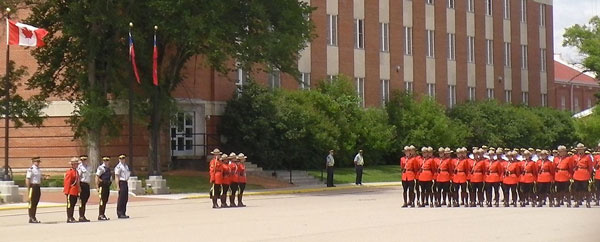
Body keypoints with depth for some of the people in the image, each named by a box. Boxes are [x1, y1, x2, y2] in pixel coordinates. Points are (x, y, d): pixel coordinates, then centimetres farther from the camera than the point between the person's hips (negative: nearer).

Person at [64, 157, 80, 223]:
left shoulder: (76, 172, 15)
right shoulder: (69, 172, -12)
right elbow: (67, 182, -15)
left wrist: (78, 191, 17)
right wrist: (66, 192, -18)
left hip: (75, 192, 8)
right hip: (71, 192, -8)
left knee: (73, 204, 11)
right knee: (70, 204, -5)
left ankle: (71, 217, 17)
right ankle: (69, 218, -3)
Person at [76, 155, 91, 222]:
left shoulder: (89, 167, 15)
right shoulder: (80, 167, -9)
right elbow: (78, 177, -14)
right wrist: (79, 187, -19)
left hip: (87, 185, 8)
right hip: (82, 184, -8)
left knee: (85, 202, 13)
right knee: (82, 202, -6)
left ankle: (83, 216, 20)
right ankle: (81, 217, -4)